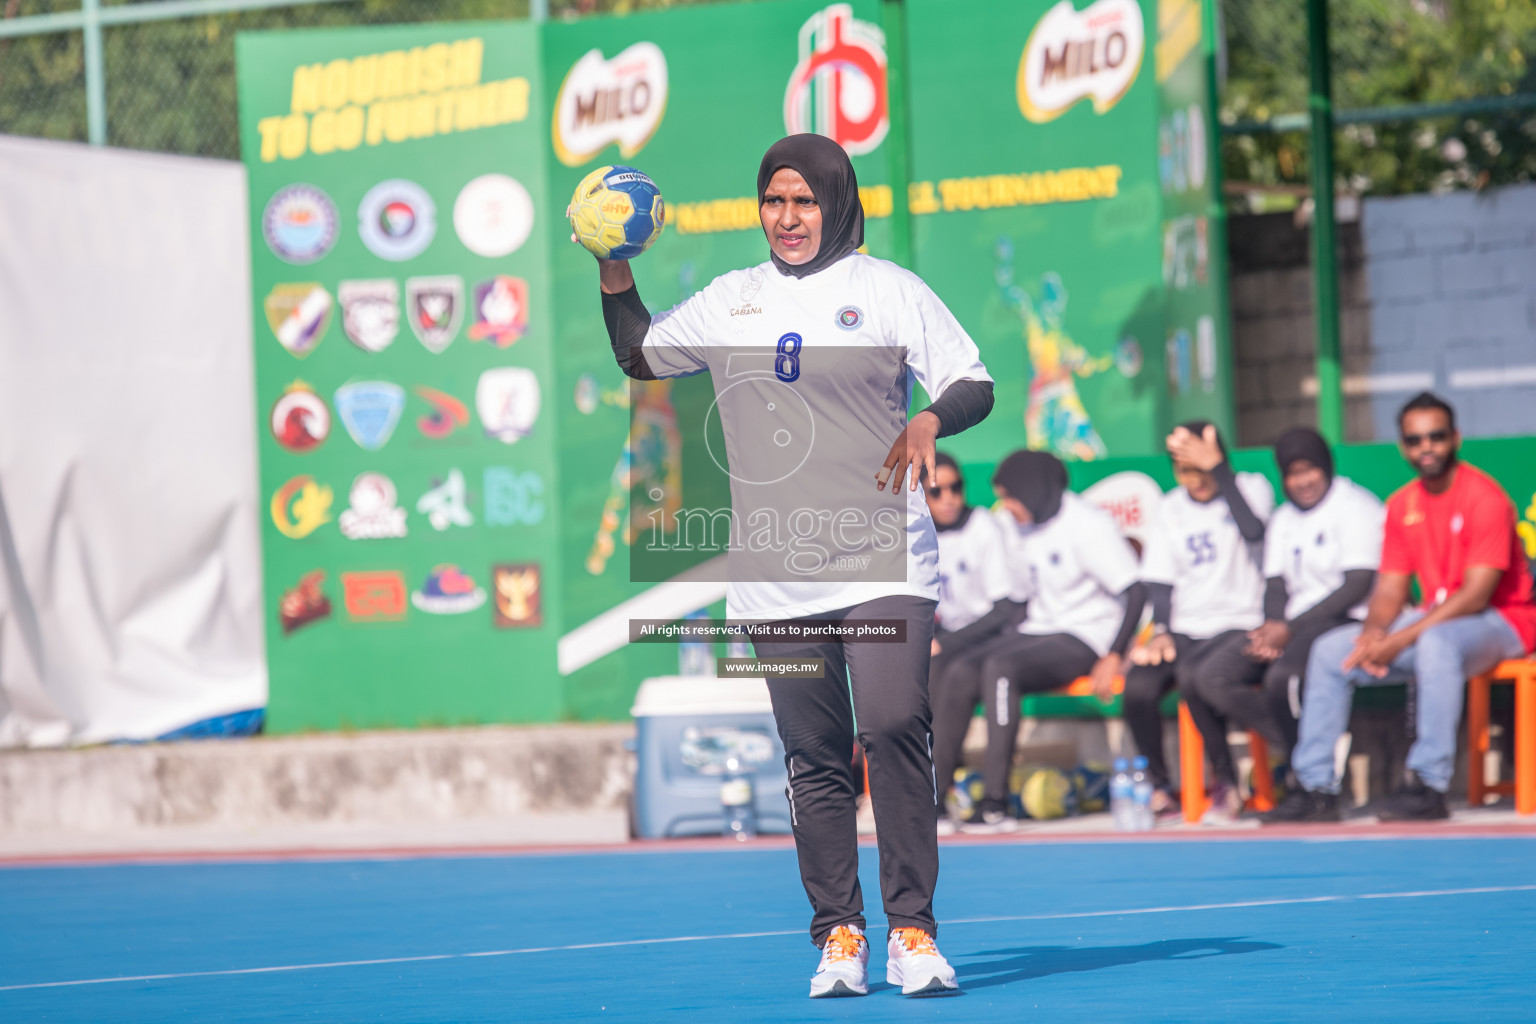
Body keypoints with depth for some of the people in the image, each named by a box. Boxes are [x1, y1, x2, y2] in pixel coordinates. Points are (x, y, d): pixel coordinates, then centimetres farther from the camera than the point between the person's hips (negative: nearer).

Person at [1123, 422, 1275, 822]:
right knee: (1137, 687, -26)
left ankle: (1226, 784, -15)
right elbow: (1160, 580, 14)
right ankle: (1159, 787, -5)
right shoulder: (1171, 508, 15)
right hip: (1184, 631, 4)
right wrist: (1162, 631, -4)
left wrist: (1217, 468, -25)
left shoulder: (1252, 488, 2)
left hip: (1241, 627, -4)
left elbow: (1252, 529, -22)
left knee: (1195, 678, -36)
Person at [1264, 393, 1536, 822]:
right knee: (1329, 650, -6)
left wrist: (1402, 639, -25)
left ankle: (1429, 785, -36)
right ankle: (1316, 787, -7)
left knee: (1436, 642, -40)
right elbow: (1390, 588, 8)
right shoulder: (1402, 506, 7)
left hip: (1499, 623, -7)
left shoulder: (1484, 497, -15)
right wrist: (1374, 633, -16)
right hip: (1434, 621, 7)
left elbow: (1476, 594, -21)